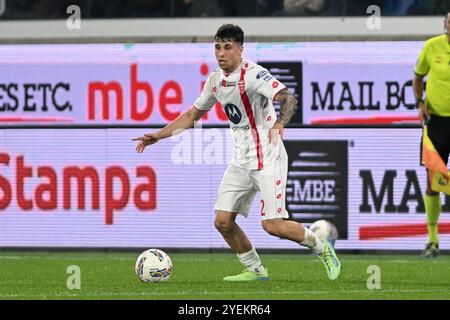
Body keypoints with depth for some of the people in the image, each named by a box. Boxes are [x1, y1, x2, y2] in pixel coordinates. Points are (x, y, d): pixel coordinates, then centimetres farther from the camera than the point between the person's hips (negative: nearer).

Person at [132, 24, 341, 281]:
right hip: (242, 160, 7)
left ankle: (322, 247, 11)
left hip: (268, 158, -7)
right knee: (223, 222, 1)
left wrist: (280, 122, -51)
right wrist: (158, 136, 15)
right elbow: (193, 115, 20)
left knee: (273, 225, -13)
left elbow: (288, 98, -31)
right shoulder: (216, 80, 6)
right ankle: (255, 270, 19)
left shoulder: (253, 74, -17)